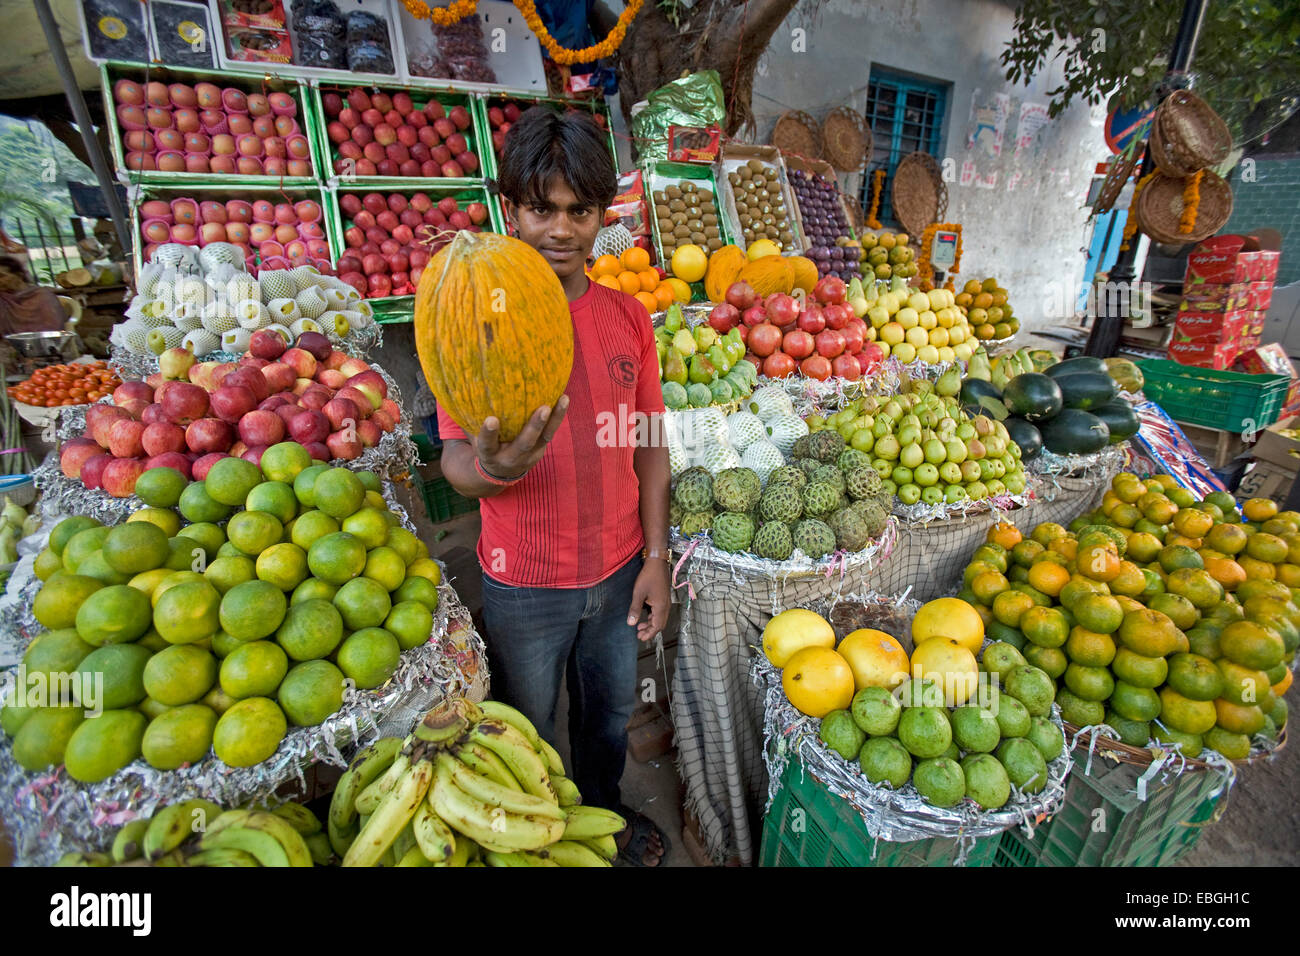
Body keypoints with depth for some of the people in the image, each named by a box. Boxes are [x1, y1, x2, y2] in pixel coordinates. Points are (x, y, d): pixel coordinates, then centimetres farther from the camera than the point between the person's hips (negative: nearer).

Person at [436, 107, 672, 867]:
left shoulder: (628, 317, -2)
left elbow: (649, 443, 2)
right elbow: (457, 460, -15)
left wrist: (656, 557, 0)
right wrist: (495, 467, -39)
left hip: (619, 569, 4)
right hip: (526, 582, -3)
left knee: (611, 715, 26)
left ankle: (605, 810, 58)